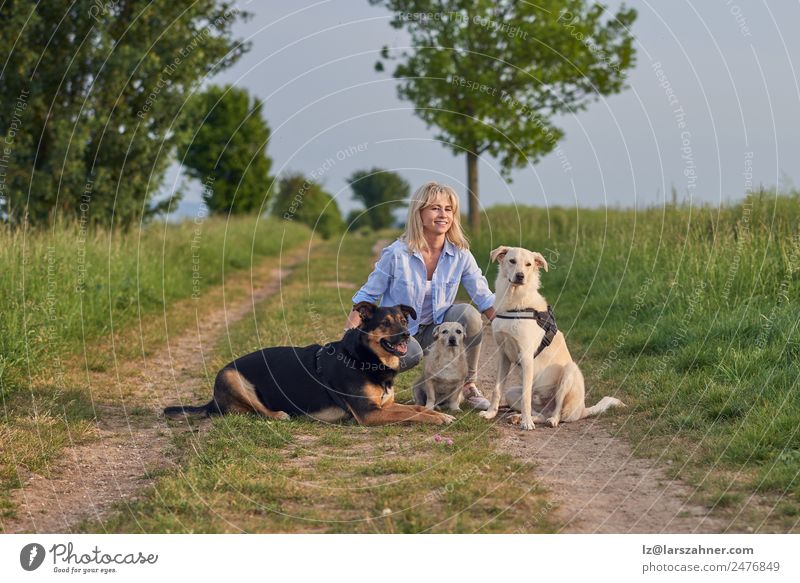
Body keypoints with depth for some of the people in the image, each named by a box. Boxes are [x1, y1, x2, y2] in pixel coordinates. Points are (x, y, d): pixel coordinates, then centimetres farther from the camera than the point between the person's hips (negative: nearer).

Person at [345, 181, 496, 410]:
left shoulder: (460, 255, -7)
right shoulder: (397, 254, -16)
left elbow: (485, 298, -5)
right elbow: (366, 296, -7)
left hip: (436, 331, 3)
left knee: (469, 315, -26)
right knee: (410, 354, -37)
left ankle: (468, 385, -7)